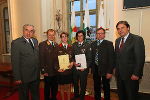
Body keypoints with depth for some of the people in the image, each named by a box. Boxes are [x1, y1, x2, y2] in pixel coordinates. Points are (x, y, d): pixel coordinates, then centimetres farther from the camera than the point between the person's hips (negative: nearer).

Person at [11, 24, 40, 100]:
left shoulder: (35, 41, 6)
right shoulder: (16, 43, -13)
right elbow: (15, 62, -15)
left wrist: (40, 70, 6)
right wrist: (17, 78, -16)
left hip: (36, 76, 6)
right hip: (24, 76, -5)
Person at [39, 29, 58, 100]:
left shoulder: (56, 45, 10)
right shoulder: (42, 44, -8)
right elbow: (41, 59, -11)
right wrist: (43, 70, -14)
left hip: (56, 71, 5)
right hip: (48, 71, -5)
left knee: (55, 87, 18)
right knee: (47, 87, 12)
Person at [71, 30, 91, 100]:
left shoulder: (87, 45, -6)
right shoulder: (74, 45, 5)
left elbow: (89, 58, -6)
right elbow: (72, 56, 8)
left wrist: (85, 67, -15)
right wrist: (73, 62, -11)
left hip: (83, 69, -3)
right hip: (75, 68, 3)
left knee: (83, 84, 11)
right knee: (75, 83, 18)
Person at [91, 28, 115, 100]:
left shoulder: (109, 44, -7)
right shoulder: (93, 44, 7)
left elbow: (111, 58, -11)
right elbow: (91, 56, 8)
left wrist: (110, 71, -15)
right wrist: (92, 67, 1)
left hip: (105, 69, -3)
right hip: (95, 69, 4)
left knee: (106, 87, 12)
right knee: (96, 87, 17)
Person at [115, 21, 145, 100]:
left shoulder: (137, 39, -11)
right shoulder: (117, 40, 11)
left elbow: (140, 58, -16)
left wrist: (136, 74, -18)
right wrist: (116, 68, 10)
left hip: (131, 75, -6)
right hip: (119, 74, 6)